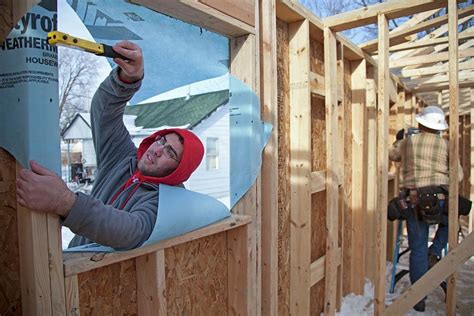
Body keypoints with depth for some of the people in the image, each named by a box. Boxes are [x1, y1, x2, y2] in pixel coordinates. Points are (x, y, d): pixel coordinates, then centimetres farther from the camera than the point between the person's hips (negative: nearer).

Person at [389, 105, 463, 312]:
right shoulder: (446, 145, 3)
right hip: (440, 200, 1)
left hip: (415, 200, 0)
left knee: (418, 250, 7)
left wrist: (398, 140, 39)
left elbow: (392, 155, 21)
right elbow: (458, 176, 4)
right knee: (448, 223, 36)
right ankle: (434, 252, 15)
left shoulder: (408, 142, 2)